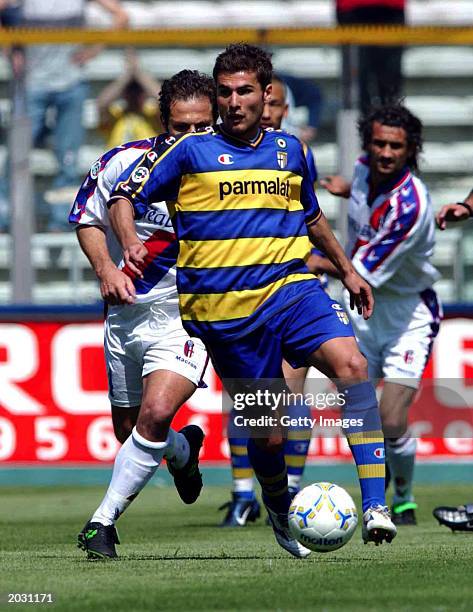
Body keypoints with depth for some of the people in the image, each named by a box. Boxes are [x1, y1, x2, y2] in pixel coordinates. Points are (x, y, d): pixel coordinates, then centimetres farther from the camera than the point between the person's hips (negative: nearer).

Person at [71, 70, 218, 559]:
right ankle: (183, 450, 48)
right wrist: (105, 268, -11)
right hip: (126, 312, 3)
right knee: (129, 431, 12)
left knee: (156, 414, -25)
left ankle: (103, 520, -14)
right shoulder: (124, 162, -9)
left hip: (188, 316, -3)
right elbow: (87, 220, 6)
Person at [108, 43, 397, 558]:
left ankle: (374, 506, -28)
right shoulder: (192, 150, 0)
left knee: (351, 364, -25)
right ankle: (280, 513, 32)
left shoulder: (290, 150, 13)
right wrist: (129, 241, -19)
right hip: (223, 311, -3)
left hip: (291, 289, 3)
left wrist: (346, 269, 31)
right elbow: (124, 196, 0)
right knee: (267, 433, -1)